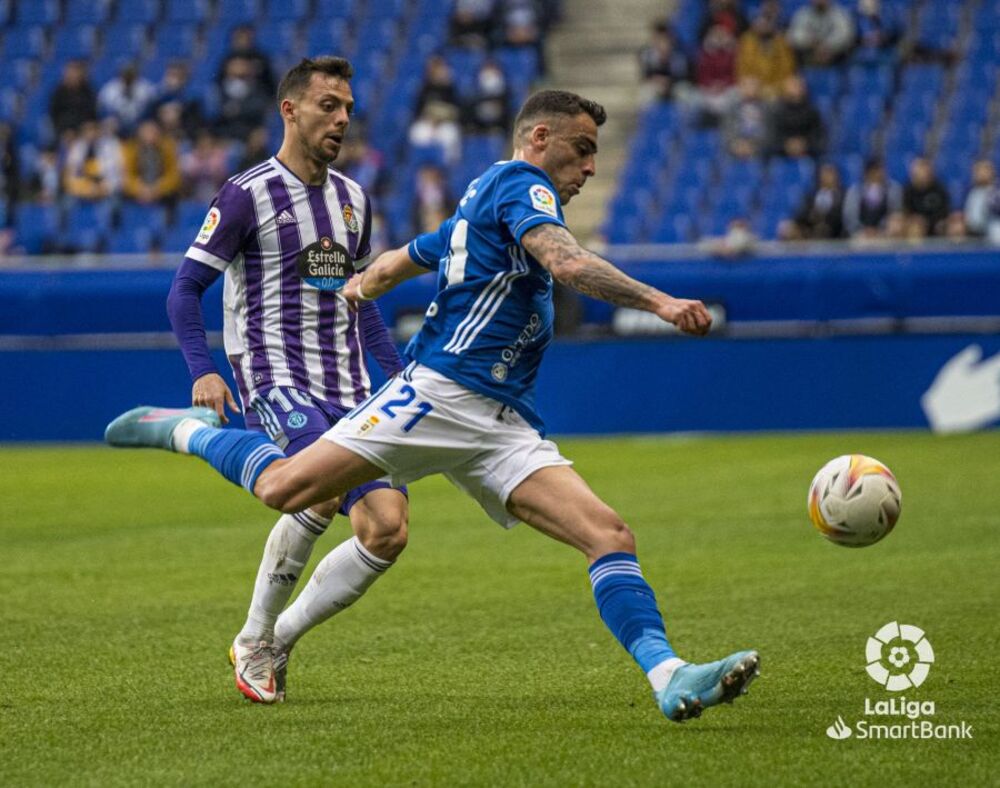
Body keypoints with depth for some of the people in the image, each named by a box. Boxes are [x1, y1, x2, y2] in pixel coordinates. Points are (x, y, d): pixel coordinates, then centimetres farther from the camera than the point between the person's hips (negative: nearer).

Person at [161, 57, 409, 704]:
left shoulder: (353, 199, 16)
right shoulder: (247, 195, -4)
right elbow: (186, 288, -5)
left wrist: (397, 376, 18)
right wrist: (204, 371, -19)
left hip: (348, 391, 7)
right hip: (275, 380, -7)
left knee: (388, 532, -7)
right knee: (326, 489, -31)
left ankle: (279, 639, 12)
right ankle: (255, 638, -10)